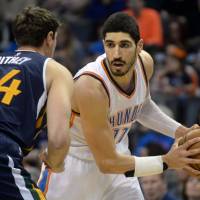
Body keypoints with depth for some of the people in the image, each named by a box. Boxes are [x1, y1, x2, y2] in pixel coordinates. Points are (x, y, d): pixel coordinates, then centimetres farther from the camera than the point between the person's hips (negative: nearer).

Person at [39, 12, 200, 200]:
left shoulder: (145, 62, -14)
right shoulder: (91, 87, -35)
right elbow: (107, 162, -30)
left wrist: (178, 131, -2)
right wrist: (166, 162, -27)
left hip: (114, 153, 6)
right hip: (73, 162, -6)